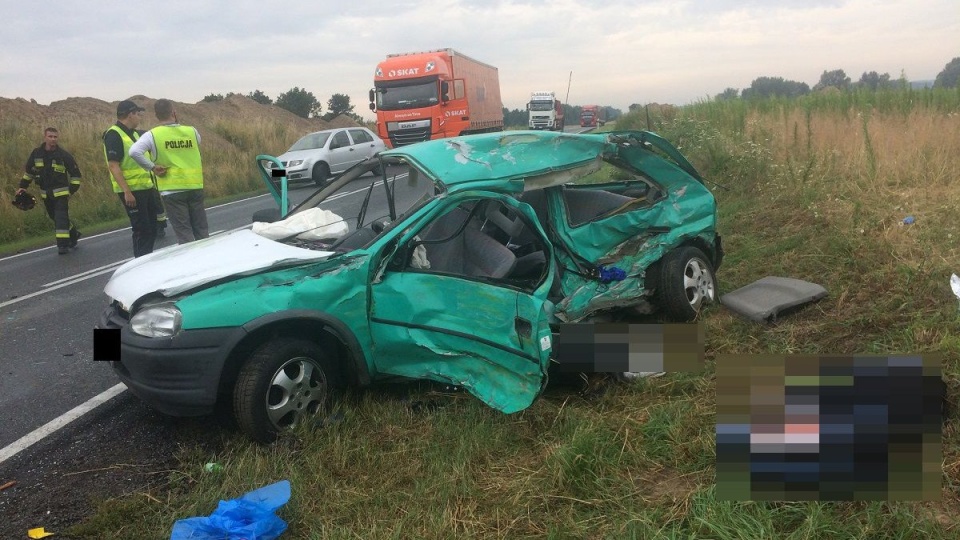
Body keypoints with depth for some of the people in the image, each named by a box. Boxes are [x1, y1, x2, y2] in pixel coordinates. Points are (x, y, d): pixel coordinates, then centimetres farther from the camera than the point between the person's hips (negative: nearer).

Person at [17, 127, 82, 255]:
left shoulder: (64, 155, -10)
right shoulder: (36, 153, 0)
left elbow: (75, 172, -2)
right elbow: (29, 170, 14)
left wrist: (73, 188, -8)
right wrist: (23, 186, 12)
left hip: (61, 192, -5)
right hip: (45, 194, 5)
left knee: (61, 218, -13)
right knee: (54, 217, 15)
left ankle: (63, 244, -11)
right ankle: (74, 234, 34)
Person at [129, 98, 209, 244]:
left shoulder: (152, 135, -6)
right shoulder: (192, 131, 2)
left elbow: (134, 151, -19)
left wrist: (152, 167, -8)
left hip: (172, 189, -3)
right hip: (195, 187, 3)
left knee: (184, 233, 1)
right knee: (201, 230, 13)